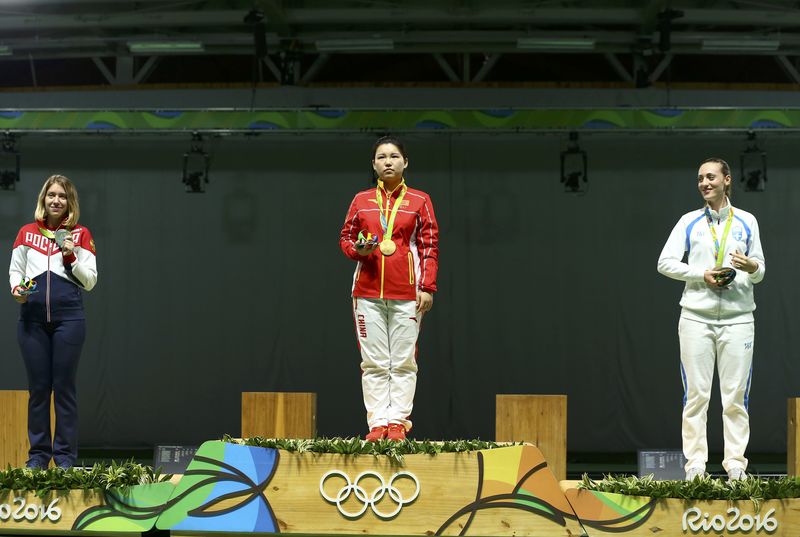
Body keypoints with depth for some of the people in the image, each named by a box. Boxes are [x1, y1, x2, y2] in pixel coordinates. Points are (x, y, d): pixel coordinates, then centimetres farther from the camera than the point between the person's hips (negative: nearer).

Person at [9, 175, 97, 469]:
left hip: (68, 317, -2)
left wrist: (71, 257, -8)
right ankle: (38, 454, 11)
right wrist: (16, 287, -3)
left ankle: (65, 456, 4)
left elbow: (90, 281, 7)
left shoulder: (80, 235, 8)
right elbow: (15, 269, 17)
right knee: (38, 387, 4)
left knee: (64, 387, -1)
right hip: (32, 317, 2)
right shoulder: (27, 233, 13)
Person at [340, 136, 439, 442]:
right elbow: (345, 237, 16)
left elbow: (430, 246, 5)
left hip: (406, 294, -1)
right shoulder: (361, 200, 13)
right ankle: (377, 423, 1)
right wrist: (357, 250, -8)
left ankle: (398, 422, 0)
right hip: (368, 292, 2)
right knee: (373, 362, -1)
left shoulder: (419, 201, 8)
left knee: (404, 362, -3)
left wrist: (427, 287, -3)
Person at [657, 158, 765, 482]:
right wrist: (703, 275, -8)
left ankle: (736, 464, 2)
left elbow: (759, 272, 13)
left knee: (735, 396, -1)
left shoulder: (747, 221, 11)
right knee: (696, 394, -2)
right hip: (696, 318, 0)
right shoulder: (689, 222, 9)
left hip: (737, 319, 0)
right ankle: (695, 464, 1)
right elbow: (665, 263, 4)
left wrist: (751, 267, -11)